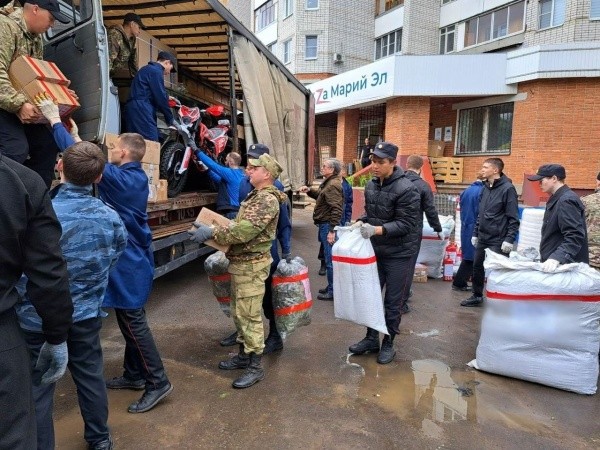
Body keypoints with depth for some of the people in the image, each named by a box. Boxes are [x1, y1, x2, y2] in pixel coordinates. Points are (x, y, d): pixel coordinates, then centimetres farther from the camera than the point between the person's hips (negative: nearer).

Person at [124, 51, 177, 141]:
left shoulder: (147, 69, 27)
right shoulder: (156, 71, -5)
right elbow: (161, 97, -9)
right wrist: (170, 119, -1)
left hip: (134, 108, 10)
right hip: (141, 109, -10)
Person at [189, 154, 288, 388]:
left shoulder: (267, 200, -17)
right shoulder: (255, 196, 16)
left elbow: (245, 230, -26)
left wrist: (211, 233, -20)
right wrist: (213, 230, 8)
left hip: (251, 264, -10)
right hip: (240, 262, 10)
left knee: (250, 315, -4)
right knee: (239, 312, 17)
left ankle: (255, 366, 7)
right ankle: (244, 354, 31)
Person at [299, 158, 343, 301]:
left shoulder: (333, 185, -18)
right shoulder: (328, 182, 15)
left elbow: (336, 209, -25)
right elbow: (319, 194, 28)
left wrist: (332, 230, -27)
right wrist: (309, 190, 8)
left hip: (328, 225, -11)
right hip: (325, 224, 11)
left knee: (330, 259, -3)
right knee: (330, 258, 17)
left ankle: (332, 291, 6)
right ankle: (331, 287, 28)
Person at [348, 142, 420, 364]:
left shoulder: (406, 189, -19)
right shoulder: (371, 185, 4)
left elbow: (406, 224, -21)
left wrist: (376, 230, -32)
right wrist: (360, 222, -5)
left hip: (399, 254, -6)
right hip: (376, 250, 7)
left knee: (393, 302, 7)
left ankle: (388, 343, 24)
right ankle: (371, 338, 32)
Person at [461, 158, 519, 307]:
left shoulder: (507, 188, -11)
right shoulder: (485, 187, 11)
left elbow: (513, 218, -14)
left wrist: (509, 239, -18)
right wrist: (475, 233, 15)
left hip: (498, 240, -7)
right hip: (482, 238, 7)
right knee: (477, 267, 13)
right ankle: (477, 296, 28)